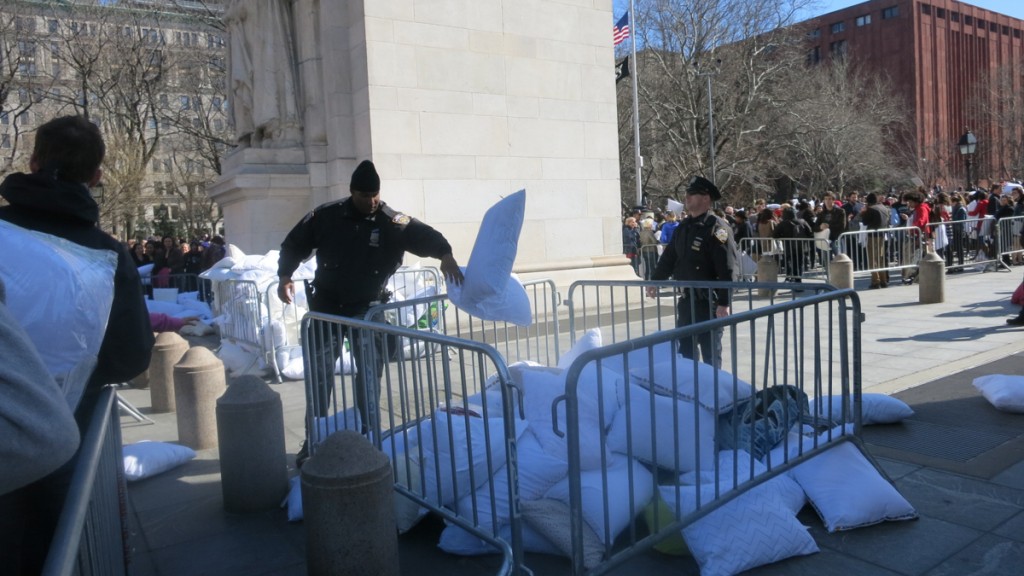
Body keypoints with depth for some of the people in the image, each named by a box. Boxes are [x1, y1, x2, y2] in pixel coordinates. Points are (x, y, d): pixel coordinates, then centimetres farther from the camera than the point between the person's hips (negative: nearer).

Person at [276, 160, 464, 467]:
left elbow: (425, 236, -18)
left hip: (366, 308, 0)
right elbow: (293, 245, 5)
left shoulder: (393, 223, -9)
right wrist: (285, 276, -9)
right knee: (320, 375, 7)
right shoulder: (325, 216, -6)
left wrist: (445, 254, -38)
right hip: (327, 306, 1)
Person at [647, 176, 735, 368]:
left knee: (711, 353, 5)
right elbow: (669, 256, 19)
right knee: (685, 351, 16)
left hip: (709, 302, -7)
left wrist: (724, 303, -24)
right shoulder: (683, 226, 9)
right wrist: (655, 280, 21)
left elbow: (727, 269, -20)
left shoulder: (718, 228, -15)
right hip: (686, 300, 7)